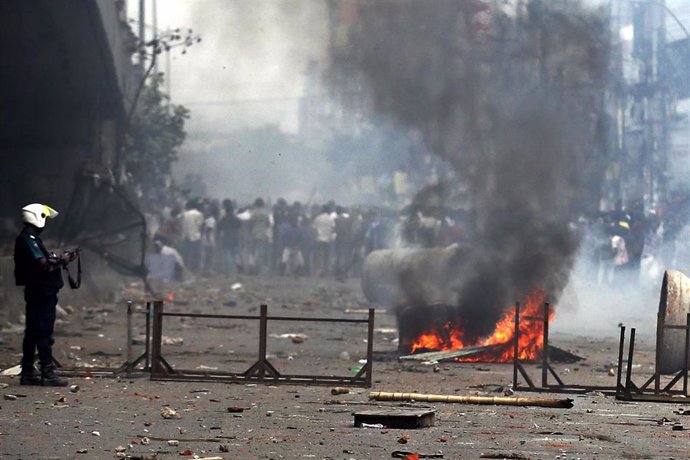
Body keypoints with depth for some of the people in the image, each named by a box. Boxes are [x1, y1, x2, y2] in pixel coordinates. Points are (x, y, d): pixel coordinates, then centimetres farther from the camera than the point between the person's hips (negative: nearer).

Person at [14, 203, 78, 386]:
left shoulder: (29, 238, 18)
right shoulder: (28, 239, -14)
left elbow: (43, 260, 14)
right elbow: (42, 263, -21)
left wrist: (60, 258, 5)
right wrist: (62, 260, -9)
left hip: (36, 293, 11)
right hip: (41, 293, -11)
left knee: (32, 333, 12)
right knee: (44, 333, -10)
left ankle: (28, 373, 16)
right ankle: (47, 374, -11)